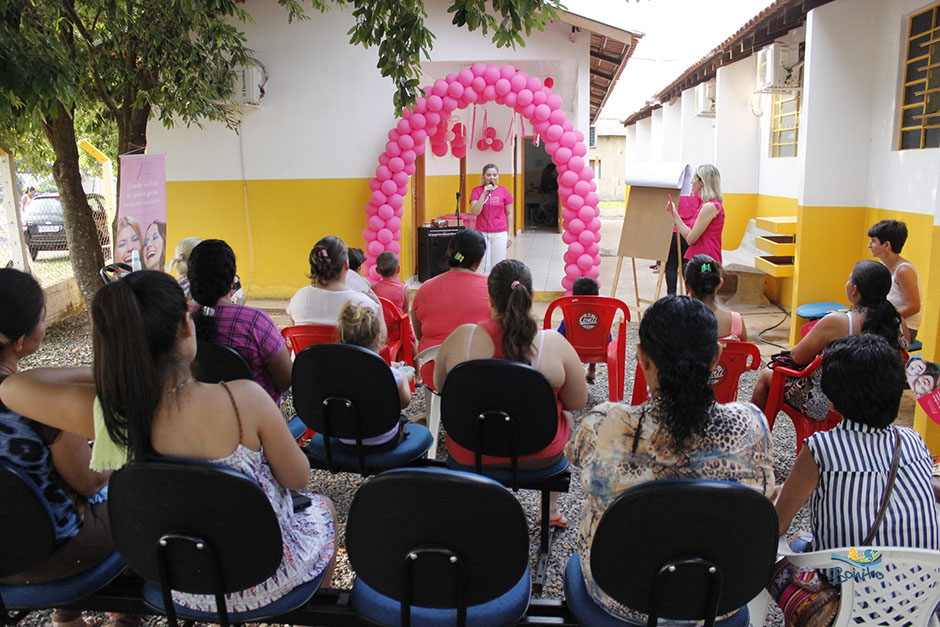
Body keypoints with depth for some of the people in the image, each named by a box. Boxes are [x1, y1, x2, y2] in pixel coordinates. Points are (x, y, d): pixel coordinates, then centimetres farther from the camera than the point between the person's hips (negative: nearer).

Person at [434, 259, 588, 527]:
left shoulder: (461, 338, -16)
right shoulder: (555, 344, -19)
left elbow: (440, 385, 0)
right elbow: (577, 402, -9)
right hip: (538, 454, -1)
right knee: (563, 415, 32)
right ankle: (551, 510, 44)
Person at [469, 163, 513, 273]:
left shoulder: (503, 191, 1)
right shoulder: (477, 191, 0)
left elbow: (509, 214, 6)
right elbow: (475, 212, -11)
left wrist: (510, 234, 3)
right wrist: (484, 193, -16)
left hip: (500, 234, 0)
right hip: (482, 234, 0)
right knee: (484, 266, 0)